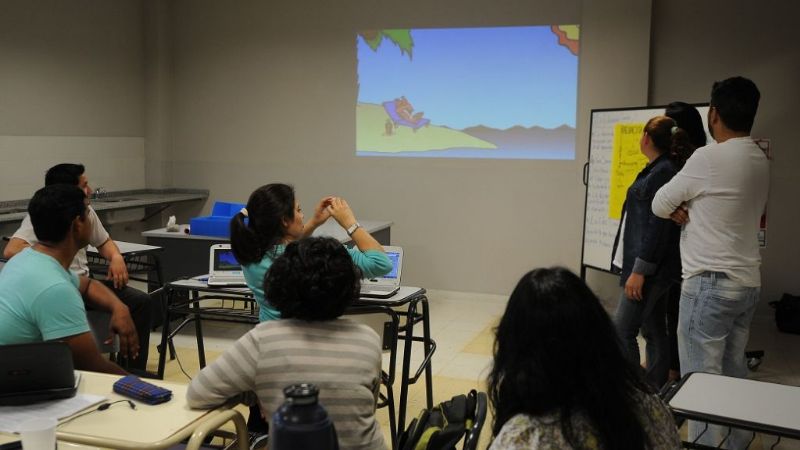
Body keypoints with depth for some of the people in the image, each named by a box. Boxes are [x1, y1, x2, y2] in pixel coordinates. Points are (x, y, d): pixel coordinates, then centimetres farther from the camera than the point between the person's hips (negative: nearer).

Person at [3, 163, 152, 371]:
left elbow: (103, 241, 26)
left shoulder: (87, 211, 11)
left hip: (83, 283, 7)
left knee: (141, 302, -8)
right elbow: (11, 250, -26)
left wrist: (116, 256, 4)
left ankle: (132, 374, -1)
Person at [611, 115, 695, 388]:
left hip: (651, 267, -10)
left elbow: (658, 227, -20)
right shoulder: (656, 170, 12)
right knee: (653, 332, 13)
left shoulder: (663, 172, -16)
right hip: (653, 268, 10)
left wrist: (639, 271, -20)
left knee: (622, 330, -7)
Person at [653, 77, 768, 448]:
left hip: (710, 282, -8)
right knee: (733, 374, 16)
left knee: (701, 378, -2)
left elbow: (659, 205, -7)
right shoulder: (760, 161, 9)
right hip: (748, 282, 8)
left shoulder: (709, 158, -16)